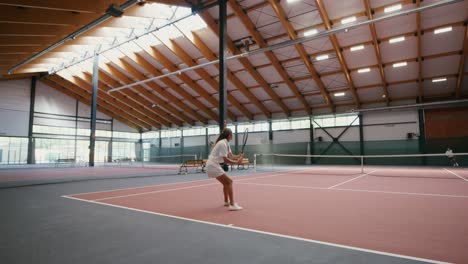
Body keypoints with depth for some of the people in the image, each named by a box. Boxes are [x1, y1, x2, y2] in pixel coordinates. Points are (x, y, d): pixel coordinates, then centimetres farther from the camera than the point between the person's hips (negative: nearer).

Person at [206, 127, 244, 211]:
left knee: (226, 182, 20)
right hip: (213, 165, -10)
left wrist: (239, 156, -14)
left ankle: (226, 201, 34)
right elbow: (225, 160, -23)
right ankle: (232, 205, -15)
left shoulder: (226, 143, 12)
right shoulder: (222, 144, -18)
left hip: (214, 165, 10)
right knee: (229, 182, -12)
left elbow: (231, 156, 4)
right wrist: (236, 162, -21)